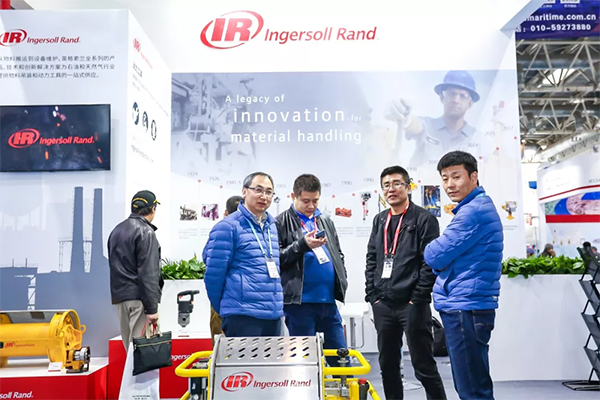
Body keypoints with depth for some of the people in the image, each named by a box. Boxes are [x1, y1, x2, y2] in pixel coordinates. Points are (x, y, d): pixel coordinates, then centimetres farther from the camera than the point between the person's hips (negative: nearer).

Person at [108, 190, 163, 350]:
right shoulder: (145, 232, -12)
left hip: (119, 296, 8)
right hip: (138, 297, -8)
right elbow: (148, 273, -17)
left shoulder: (116, 231, 15)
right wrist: (152, 308, -16)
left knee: (129, 346, 15)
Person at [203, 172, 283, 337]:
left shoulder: (272, 226, 13)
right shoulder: (227, 226, -9)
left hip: (273, 316, 7)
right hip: (242, 317, -7)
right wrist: (222, 308, 2)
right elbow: (214, 273, -8)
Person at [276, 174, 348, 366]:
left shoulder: (326, 222, 16)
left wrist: (342, 282, 11)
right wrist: (302, 245, -19)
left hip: (329, 301, 6)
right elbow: (276, 259, -10)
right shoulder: (281, 223, -3)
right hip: (299, 302, -5)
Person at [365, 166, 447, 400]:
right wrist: (372, 296, 5)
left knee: (424, 367, 2)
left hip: (412, 304, -6)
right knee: (387, 366, 14)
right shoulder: (379, 220, 14)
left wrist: (417, 300, -14)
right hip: (383, 305, 6)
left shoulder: (424, 219, -4)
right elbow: (371, 261, 14)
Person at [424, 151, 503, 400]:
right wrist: (441, 258, 2)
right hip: (462, 305, 11)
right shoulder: (474, 208, 16)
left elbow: (434, 256, -18)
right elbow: (450, 258, 21)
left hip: (466, 307, -11)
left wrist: (432, 250, 2)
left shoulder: (474, 211, -17)